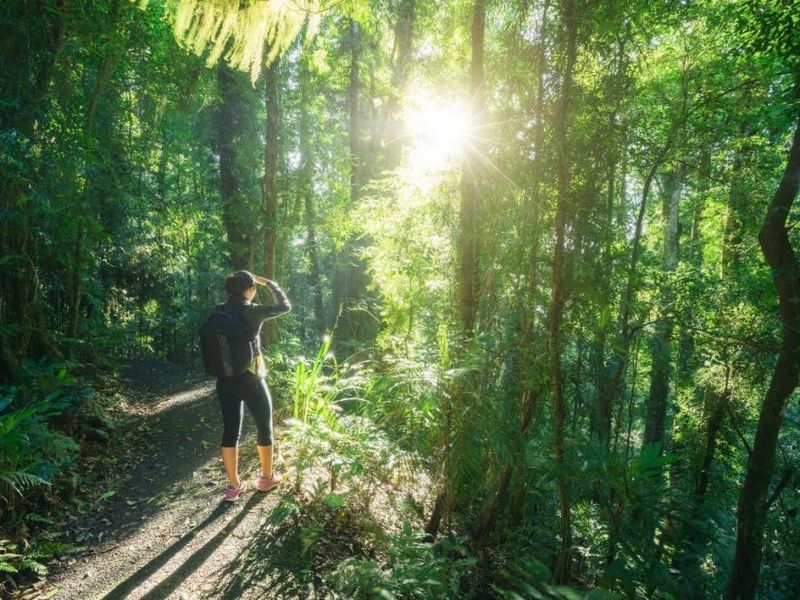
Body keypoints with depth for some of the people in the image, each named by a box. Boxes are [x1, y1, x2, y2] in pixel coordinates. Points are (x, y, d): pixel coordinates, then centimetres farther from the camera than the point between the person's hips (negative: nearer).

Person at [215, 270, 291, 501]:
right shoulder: (252, 312, -16)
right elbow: (285, 306, -4)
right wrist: (269, 283, 3)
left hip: (225, 380, 5)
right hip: (251, 380, -5)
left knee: (230, 430, 11)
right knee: (264, 427, 14)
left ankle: (233, 484, 21)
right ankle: (266, 478, 28)